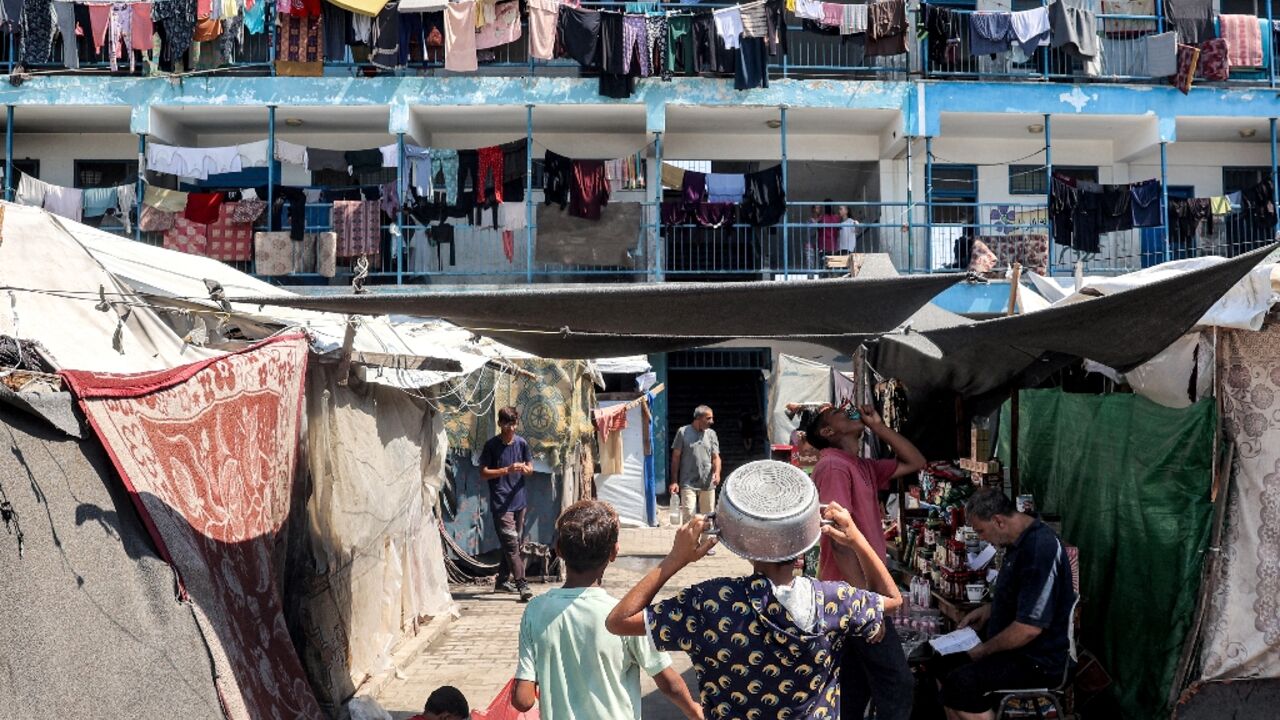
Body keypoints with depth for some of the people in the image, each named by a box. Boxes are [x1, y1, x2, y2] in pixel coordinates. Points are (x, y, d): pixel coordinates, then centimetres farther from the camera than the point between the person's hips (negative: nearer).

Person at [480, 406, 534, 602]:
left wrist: (524, 468, -13)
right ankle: (522, 585, -15)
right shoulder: (491, 445, -6)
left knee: (512, 543, 12)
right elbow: (484, 473, -6)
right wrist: (507, 470, -18)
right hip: (500, 502, -5)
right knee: (511, 542, -11)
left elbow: (530, 469, 11)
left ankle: (502, 581, 25)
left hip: (519, 499, 5)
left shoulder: (521, 443, 5)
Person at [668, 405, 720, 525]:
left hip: (708, 483, 3)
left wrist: (717, 472, -16)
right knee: (688, 513, -12)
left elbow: (715, 457, 5)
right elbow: (676, 457, 0)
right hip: (688, 483, -3)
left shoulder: (711, 434, 7)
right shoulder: (683, 432, -3)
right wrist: (674, 481, -4)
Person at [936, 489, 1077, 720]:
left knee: (960, 684, -25)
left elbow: (1030, 627, -27)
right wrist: (986, 611, 11)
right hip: (1015, 648, 11)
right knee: (944, 663, 12)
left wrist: (984, 651, -14)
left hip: (1040, 661, -11)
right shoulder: (1021, 541, 8)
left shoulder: (1040, 548, -24)